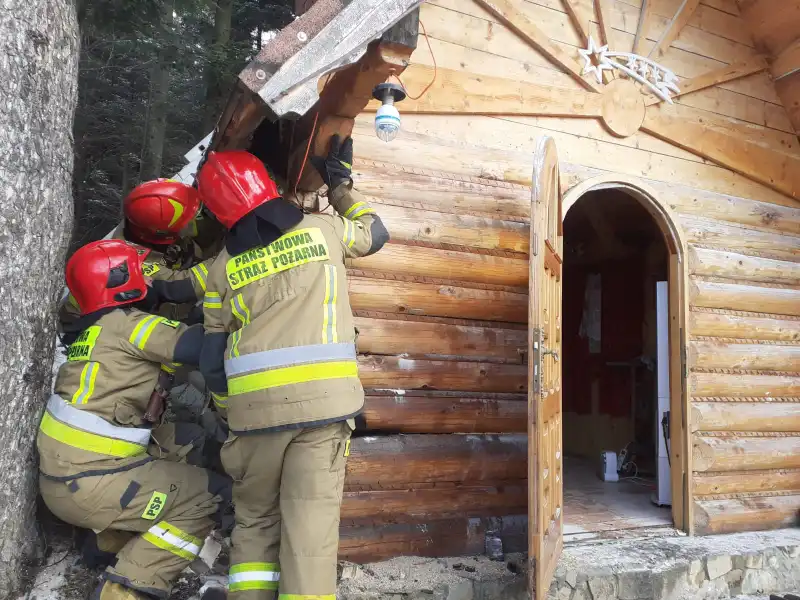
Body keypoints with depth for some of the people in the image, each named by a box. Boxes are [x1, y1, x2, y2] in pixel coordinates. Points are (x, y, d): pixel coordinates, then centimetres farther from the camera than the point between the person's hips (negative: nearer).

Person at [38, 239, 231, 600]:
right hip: (87, 483, -9)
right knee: (212, 496, -7)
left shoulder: (90, 330, 14)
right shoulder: (127, 325, -12)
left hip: (61, 473, 9)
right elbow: (200, 347, -21)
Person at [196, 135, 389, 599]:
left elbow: (214, 360, 12)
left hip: (254, 406, 2)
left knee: (255, 521, 19)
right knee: (310, 529, 1)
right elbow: (375, 232, 28)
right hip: (323, 400, -1)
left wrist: (230, 412, 25)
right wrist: (341, 184, 38)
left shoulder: (223, 267, 11)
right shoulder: (321, 229, 7)